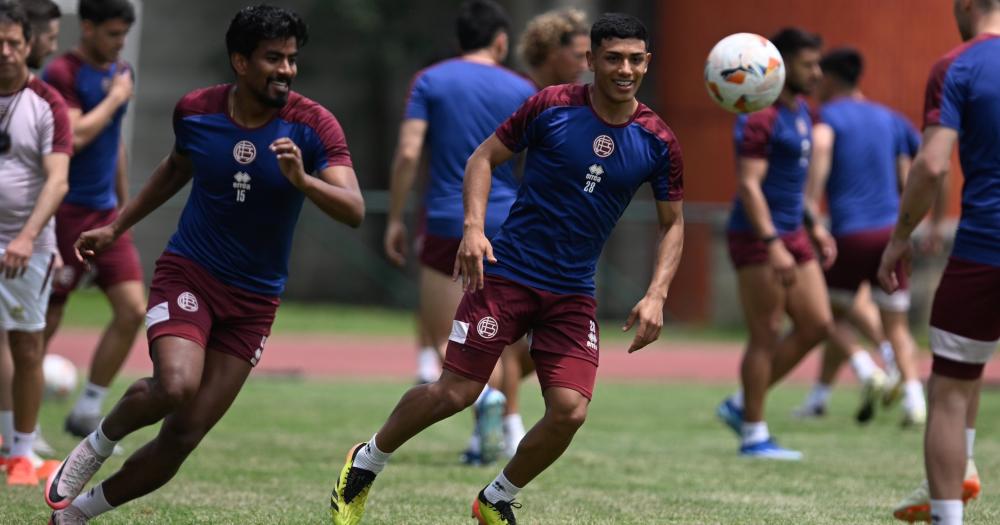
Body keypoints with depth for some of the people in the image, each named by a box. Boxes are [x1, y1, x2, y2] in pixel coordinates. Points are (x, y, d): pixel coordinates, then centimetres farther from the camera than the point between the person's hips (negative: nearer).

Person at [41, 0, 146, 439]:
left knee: (132, 311, -3)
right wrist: (115, 98, -14)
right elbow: (74, 136, -25)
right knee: (46, 321, -2)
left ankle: (87, 411, 7)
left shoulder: (120, 72, 13)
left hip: (106, 213, 7)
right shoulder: (62, 74, -12)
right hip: (66, 214, -7)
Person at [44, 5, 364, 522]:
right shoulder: (195, 110, -5)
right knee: (176, 386, -30)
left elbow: (354, 211, -20)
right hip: (187, 272, -1)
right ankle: (96, 445, 0)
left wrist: (302, 180, -38)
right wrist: (117, 226, 21)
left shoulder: (313, 125, -11)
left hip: (254, 299, 1)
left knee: (183, 436, -2)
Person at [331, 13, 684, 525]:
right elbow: (484, 158, 0)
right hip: (506, 272, -3)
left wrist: (655, 296, -6)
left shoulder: (658, 142, -3)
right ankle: (365, 463, 20)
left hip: (573, 295, 3)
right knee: (455, 392, -6)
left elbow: (673, 224, 8)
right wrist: (474, 227, -15)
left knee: (569, 410, -11)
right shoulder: (550, 106, -9)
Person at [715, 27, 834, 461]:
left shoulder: (800, 110, 13)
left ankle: (741, 405, 15)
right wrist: (773, 246, -28)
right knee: (765, 337, -4)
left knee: (817, 325, 6)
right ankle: (753, 436, 4)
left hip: (791, 235, 9)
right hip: (758, 238, -9)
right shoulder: (760, 117, -16)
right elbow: (749, 185, -22)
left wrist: (815, 228, 21)